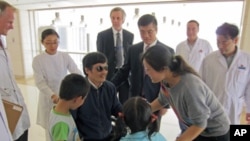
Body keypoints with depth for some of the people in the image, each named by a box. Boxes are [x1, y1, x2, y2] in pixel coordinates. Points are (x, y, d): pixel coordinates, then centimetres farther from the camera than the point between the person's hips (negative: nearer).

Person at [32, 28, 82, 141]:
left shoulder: (65, 57, -3)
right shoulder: (37, 60, -8)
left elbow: (77, 73, -10)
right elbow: (40, 82, -16)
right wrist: (53, 95, -32)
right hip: (48, 98, -1)